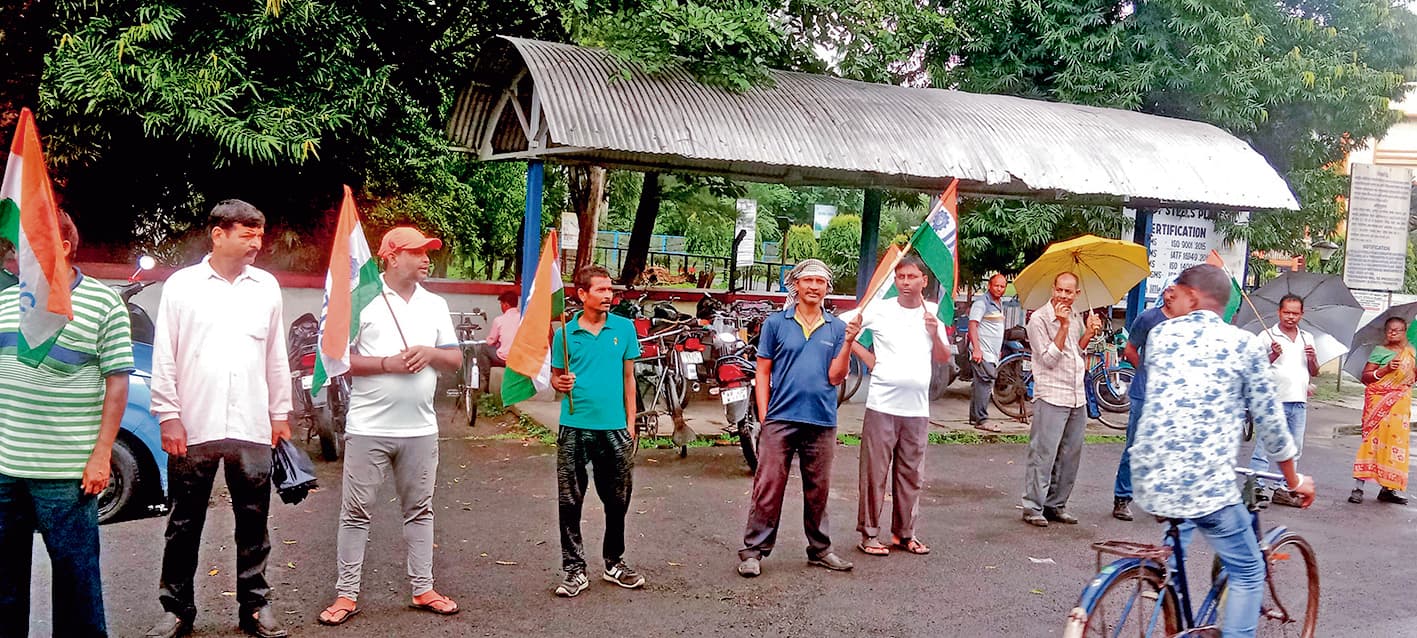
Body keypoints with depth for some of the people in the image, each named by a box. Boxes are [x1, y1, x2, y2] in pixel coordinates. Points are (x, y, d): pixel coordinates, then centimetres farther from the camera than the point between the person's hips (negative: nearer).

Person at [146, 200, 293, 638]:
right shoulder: (182, 285, 1)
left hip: (252, 429, 2)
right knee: (184, 524, 8)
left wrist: (280, 414, 12)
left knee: (253, 521, 8)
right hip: (193, 428, -2)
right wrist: (168, 416, -4)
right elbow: (164, 358, 1)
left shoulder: (267, 286, 8)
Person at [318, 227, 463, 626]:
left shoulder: (435, 305, 10)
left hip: (420, 429, 4)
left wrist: (430, 353, -9)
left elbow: (455, 360, 12)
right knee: (356, 513, 3)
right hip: (369, 429, -4)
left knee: (419, 511, 11)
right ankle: (346, 595, 12)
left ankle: (423, 589, 21)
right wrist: (387, 363, -17)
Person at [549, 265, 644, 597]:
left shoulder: (624, 328, 3)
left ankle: (614, 563, 27)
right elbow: (555, 375, 8)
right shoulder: (566, 333, 0)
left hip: (615, 427, 1)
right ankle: (575, 569, 12)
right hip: (575, 426, -1)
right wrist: (560, 383, -17)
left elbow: (628, 377, 8)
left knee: (617, 500, 11)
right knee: (570, 502, 2)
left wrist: (631, 424, 6)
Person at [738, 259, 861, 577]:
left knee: (818, 491, 13)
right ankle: (753, 551, 6)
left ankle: (819, 549, 25)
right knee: (768, 488, -2)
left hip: (822, 422, 2)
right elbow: (763, 373, 3)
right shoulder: (776, 323, 3)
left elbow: (835, 376, 0)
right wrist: (764, 417, -3)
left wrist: (848, 342, -13)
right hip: (780, 420, -2)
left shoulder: (837, 328, 7)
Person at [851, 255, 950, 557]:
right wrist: (867, 357, -3)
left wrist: (934, 334, -5)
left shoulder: (933, 312, 10)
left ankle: (904, 533, 23)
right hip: (882, 404, -4)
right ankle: (869, 534, 8)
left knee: (911, 474, 11)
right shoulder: (879, 310, -2)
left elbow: (944, 358, 14)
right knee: (875, 471, -1)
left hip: (917, 407, 4)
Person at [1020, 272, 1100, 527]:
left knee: (1070, 456, 10)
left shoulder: (1076, 318, 13)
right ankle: (1033, 507, 0)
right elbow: (1049, 359, -13)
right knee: (1043, 453, -7)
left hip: (1078, 397, 7)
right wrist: (1063, 326, -18)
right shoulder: (1039, 319, -8)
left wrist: (1089, 332, 5)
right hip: (1051, 396, -7)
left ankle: (1056, 504, 19)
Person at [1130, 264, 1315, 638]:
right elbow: (1269, 420, 5)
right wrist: (1294, 480, 19)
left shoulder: (1160, 335, 8)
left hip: (1149, 479, 4)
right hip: (1205, 484, -4)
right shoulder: (1243, 345, 1)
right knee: (1248, 573, 12)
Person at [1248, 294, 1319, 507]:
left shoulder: (1307, 338, 15)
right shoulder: (1267, 337, -2)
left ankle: (1282, 490, 17)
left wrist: (1313, 358, -2)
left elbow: (1314, 372, 19)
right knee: (1265, 445, -8)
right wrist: (1273, 356, -20)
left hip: (1299, 401, 6)